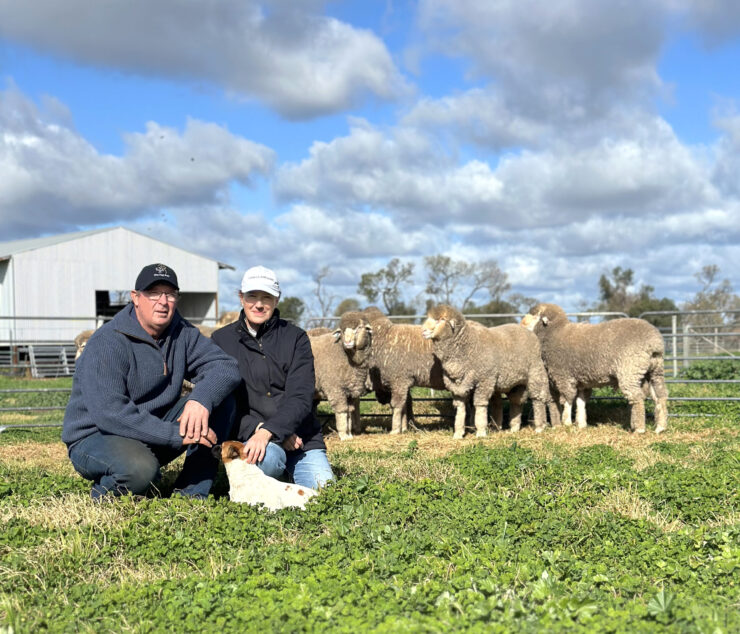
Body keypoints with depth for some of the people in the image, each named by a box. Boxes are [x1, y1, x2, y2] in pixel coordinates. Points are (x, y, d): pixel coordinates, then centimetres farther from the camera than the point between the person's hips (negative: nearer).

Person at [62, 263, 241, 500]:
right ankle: (104, 493, -3)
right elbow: (109, 413, -29)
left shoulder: (182, 332, 1)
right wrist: (176, 435, -31)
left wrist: (201, 399, -30)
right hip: (95, 437, -6)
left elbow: (226, 367, -8)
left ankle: (191, 493, -8)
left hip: (156, 429, 7)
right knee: (140, 470, -39)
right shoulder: (107, 344, -20)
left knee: (221, 400, -10)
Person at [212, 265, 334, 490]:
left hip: (301, 439, 1)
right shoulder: (222, 340, 5)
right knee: (268, 458, -36)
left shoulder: (295, 338, 3)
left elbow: (301, 399, -8)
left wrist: (268, 431, -24)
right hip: (248, 436, -1)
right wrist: (256, 427, -17)